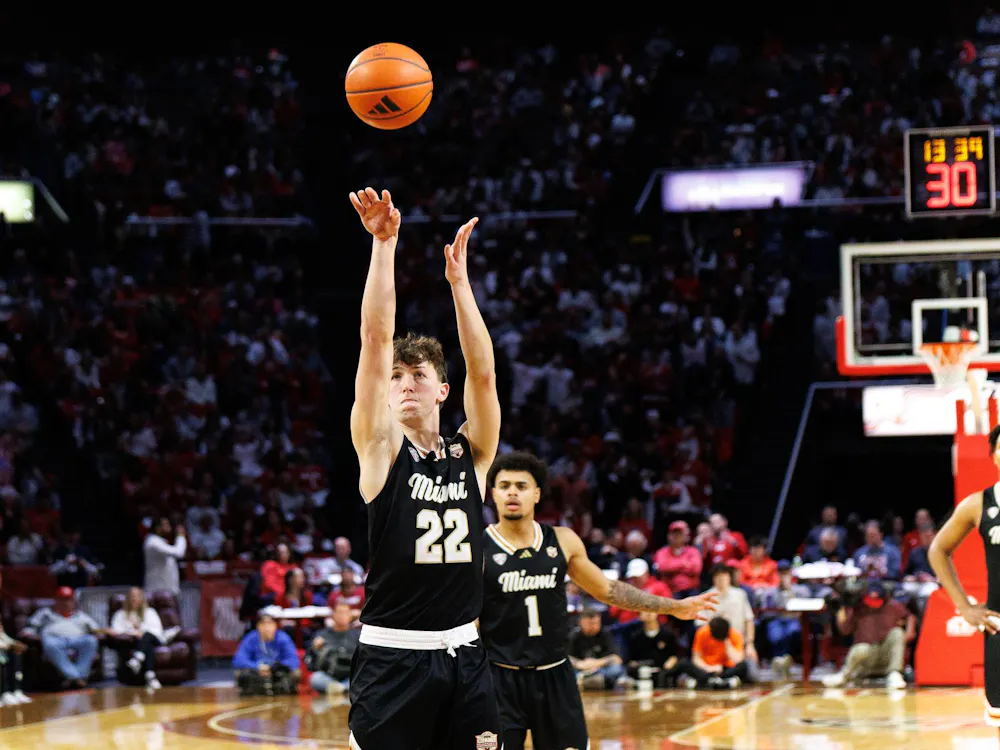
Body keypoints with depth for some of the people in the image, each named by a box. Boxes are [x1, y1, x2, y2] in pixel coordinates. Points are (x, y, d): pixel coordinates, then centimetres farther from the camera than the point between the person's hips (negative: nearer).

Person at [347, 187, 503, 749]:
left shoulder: (471, 456, 9)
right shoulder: (381, 449, 0)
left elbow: (483, 371, -3)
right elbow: (376, 341, -8)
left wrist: (459, 280, -7)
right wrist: (384, 244, -13)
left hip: (463, 656, 3)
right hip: (392, 658, -3)